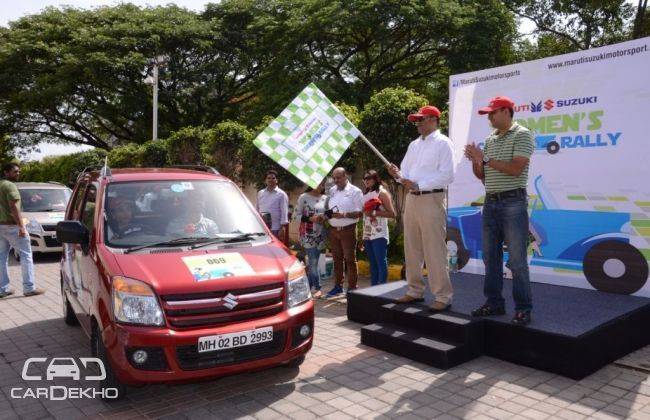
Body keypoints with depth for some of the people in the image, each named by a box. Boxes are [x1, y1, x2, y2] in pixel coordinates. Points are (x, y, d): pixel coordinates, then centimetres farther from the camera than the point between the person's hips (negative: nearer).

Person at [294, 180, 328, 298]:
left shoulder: (325, 198, 9)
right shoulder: (303, 197, -4)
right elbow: (296, 215, -5)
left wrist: (325, 217, -3)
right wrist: (310, 218, -17)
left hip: (320, 233, 4)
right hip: (308, 234, -4)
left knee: (312, 261, 9)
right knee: (313, 262, -5)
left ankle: (308, 286, 19)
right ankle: (317, 288, 4)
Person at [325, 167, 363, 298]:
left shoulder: (355, 191, -5)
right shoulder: (331, 191, 12)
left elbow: (360, 212, -10)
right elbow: (327, 207, 19)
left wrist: (344, 215, -22)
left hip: (348, 230, -5)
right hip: (333, 230, 5)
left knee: (350, 260, -1)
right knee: (337, 259, 13)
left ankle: (352, 288, 5)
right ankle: (338, 286, 23)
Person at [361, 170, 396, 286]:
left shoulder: (382, 193, -2)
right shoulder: (365, 194, 17)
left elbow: (392, 214, -8)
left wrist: (374, 213, -15)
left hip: (379, 235, -7)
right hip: (367, 235, 7)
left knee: (381, 262, -7)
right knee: (373, 263, 9)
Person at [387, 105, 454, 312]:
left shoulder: (442, 143, -3)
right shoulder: (414, 144, 20)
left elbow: (447, 175, -12)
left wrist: (418, 185, -18)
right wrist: (398, 174, -5)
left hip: (431, 199, -7)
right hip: (411, 199, 7)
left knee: (434, 251, -7)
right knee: (412, 249, 10)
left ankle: (443, 296, 0)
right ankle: (415, 291, 20)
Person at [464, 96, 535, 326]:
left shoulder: (522, 135, -5)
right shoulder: (489, 139, 15)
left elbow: (515, 169, -17)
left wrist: (485, 159, -14)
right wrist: (475, 160, -3)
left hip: (513, 203, -7)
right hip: (490, 203, 7)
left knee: (517, 259, -4)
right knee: (490, 256, 10)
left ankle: (523, 309, 5)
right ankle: (494, 302, 21)